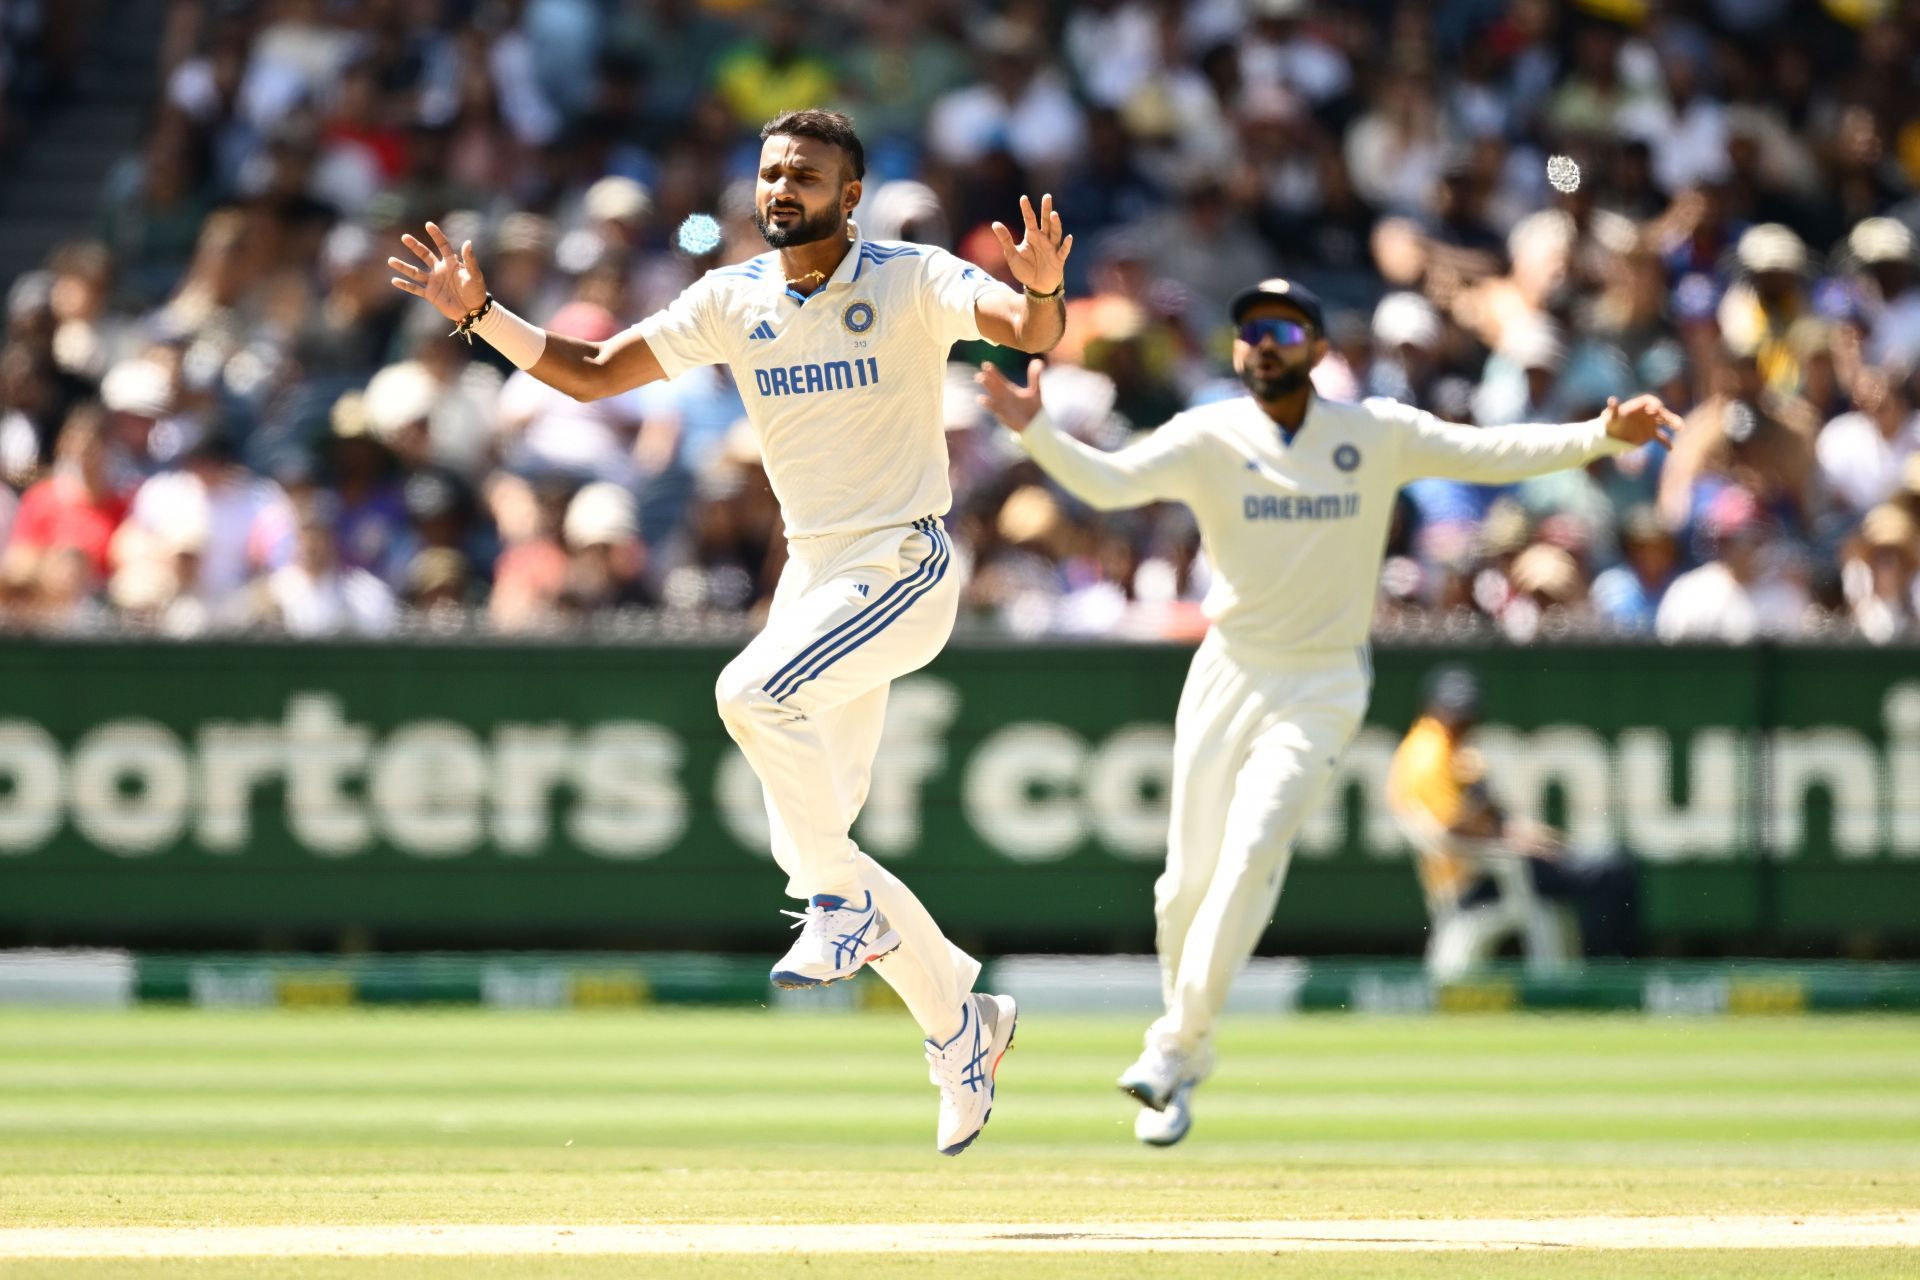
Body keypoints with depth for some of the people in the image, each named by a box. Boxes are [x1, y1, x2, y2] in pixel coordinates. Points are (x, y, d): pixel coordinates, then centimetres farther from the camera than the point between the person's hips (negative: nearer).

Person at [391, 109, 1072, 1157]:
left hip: (902, 569, -7)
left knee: (753, 690, -32)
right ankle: (961, 1020, 23)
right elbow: (588, 373, 7)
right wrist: (478, 314, -5)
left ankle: (845, 902, -14)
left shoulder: (911, 281, -10)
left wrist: (1040, 289, -49)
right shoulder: (734, 301, 5)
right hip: (812, 572, 7)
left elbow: (1029, 332, -26)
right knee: (807, 843, 6)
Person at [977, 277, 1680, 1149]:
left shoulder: (1378, 435, -2)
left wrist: (1603, 436, -18)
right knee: (1191, 875, 2)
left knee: (1251, 853, -18)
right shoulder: (1209, 438, -6)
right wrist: (1035, 431, -39)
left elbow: (1494, 455, -5)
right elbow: (1108, 482, -20)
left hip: (1323, 685, -1)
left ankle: (1178, 1048, -12)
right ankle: (1183, 1060, 22)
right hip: (1229, 675, 1)